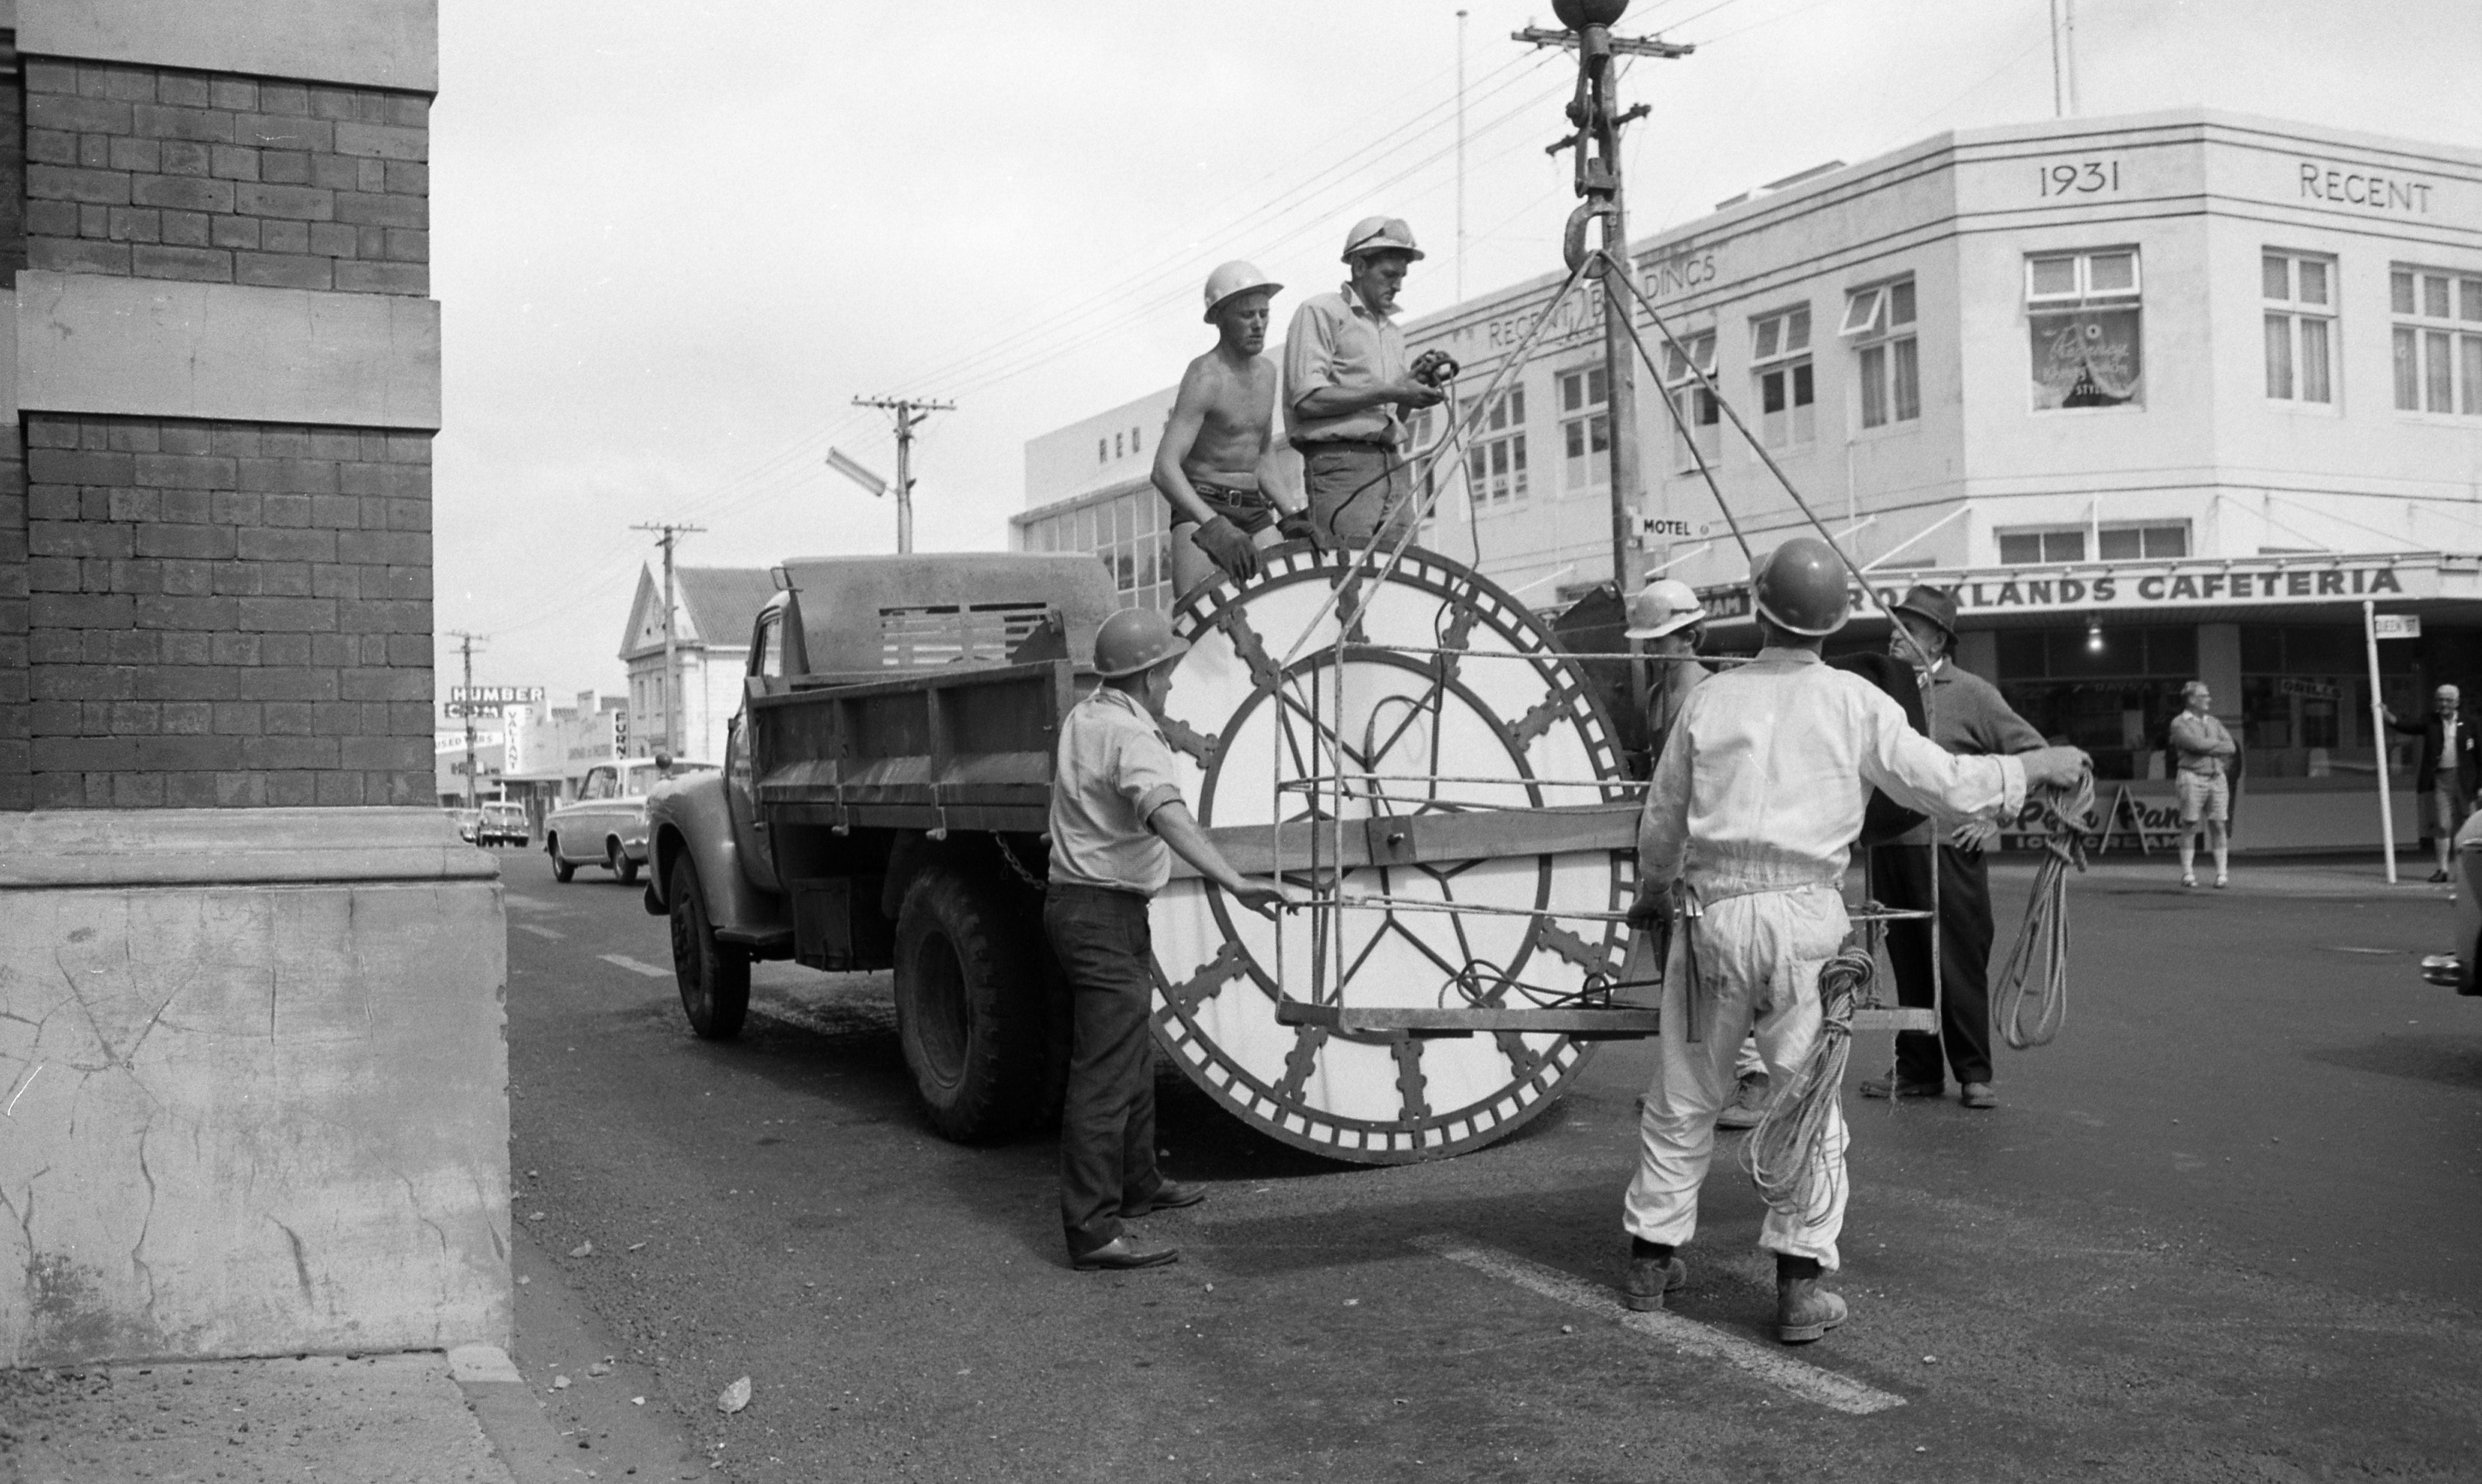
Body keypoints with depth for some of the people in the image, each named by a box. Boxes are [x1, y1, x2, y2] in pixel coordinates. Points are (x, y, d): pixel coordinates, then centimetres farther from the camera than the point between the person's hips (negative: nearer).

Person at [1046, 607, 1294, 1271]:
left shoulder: (1083, 718, 10)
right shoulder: (1132, 738, -20)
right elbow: (1168, 816, -39)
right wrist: (1235, 884, -49)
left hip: (1077, 900, 10)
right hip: (1104, 914, -10)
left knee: (1131, 1055, 22)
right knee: (1105, 1072, -11)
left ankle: (1136, 1184, 36)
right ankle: (1092, 1229, -11)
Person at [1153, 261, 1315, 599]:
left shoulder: (1266, 372, 13)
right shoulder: (1206, 378, -13)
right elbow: (1164, 469, -24)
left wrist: (1290, 514, 11)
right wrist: (1214, 527, -37)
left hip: (1255, 510, 7)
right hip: (1201, 509, -7)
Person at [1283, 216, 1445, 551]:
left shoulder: (1393, 330, 24)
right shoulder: (1321, 312, 0)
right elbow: (1307, 399, -12)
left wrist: (1416, 384, 6)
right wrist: (1388, 393, -13)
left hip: (1393, 466, 7)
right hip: (1340, 462, -7)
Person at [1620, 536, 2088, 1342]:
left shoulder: (1710, 699, 6)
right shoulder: (1854, 702, -1)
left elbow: (1662, 819, 15)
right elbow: (1948, 786, 0)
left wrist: (1652, 893, 33)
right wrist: (2038, 765, 17)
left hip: (1713, 912, 2)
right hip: (1803, 914, -2)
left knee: (1684, 1095, 13)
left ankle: (1651, 1257, 22)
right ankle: (1801, 1283, 7)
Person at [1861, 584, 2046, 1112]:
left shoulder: (1970, 693, -3)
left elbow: (2033, 754, -2)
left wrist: (1997, 820, -6)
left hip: (1949, 850, -5)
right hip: (1889, 848, 5)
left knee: (1960, 965, 0)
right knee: (1907, 963, 10)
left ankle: (1974, 1074, 10)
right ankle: (1917, 1070, 19)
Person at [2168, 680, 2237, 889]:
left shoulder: (2214, 723, 17)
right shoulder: (2180, 723, 0)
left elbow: (2231, 749, 6)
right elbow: (2197, 744, -15)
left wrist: (2207, 747, -6)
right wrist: (2218, 744, 0)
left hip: (2218, 778, 4)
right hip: (2193, 777, -4)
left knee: (2219, 825, 0)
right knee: (2190, 826, -3)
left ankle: (2223, 873, 1)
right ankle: (2188, 873, 2)